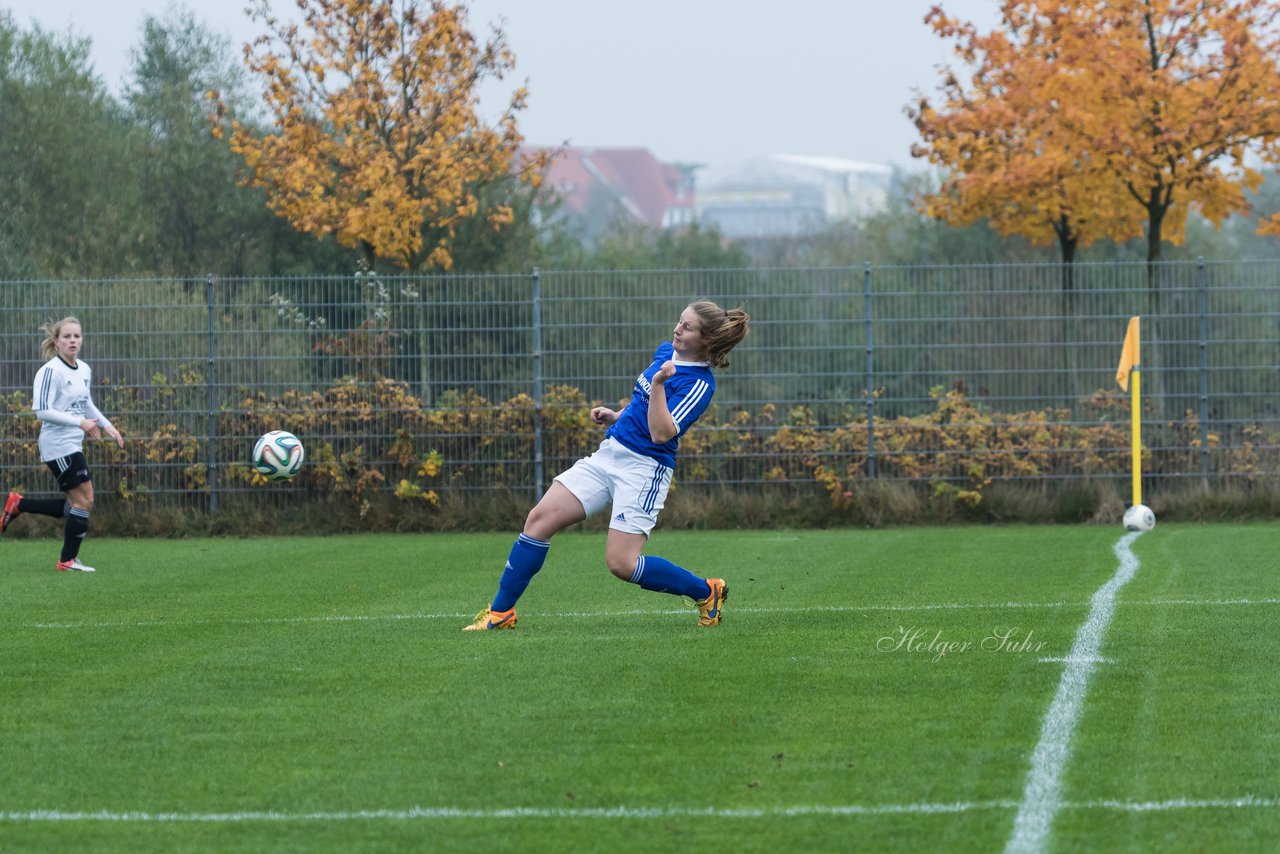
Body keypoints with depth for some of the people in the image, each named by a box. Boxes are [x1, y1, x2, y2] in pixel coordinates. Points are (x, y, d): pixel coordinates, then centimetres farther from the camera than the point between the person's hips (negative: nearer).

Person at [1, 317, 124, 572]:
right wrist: (80, 422, -26)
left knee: (78, 503, 11)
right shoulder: (50, 371, -15)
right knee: (83, 500, -7)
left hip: (73, 445, 9)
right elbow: (43, 411, -22)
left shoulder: (84, 369, 10)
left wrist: (107, 426, 15)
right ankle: (68, 561, 4)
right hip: (58, 445, -9)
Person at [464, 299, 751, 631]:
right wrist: (616, 416, 15)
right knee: (541, 519, -4)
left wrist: (658, 383, -32)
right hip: (609, 454, 8)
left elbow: (661, 433, -26)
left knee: (621, 563, -13)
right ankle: (501, 613, 2)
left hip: (644, 468, -8)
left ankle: (707, 592, 9)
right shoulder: (665, 352, 10)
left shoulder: (699, 385, -15)